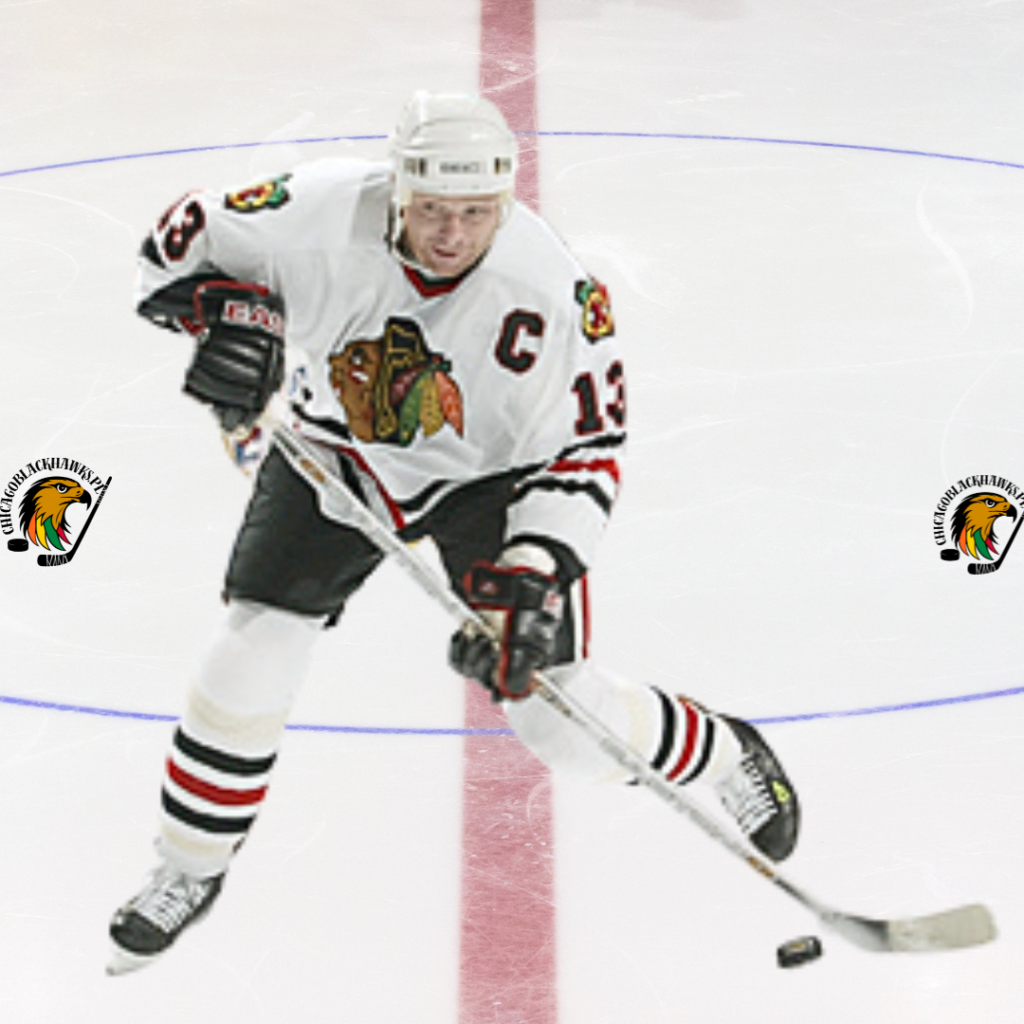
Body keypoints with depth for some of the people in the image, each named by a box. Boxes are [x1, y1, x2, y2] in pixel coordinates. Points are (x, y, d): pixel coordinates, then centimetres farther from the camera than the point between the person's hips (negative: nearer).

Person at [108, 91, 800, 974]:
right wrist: (229, 309, -32)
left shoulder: (552, 296, -30)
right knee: (254, 651, -9)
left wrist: (533, 576, -34)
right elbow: (182, 240, -11)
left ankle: (723, 755, 25)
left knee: (561, 716, -6)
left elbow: (584, 455, -23)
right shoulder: (321, 212, -27)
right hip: (333, 456, 2)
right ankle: (191, 866, 14)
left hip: (488, 478, -2)